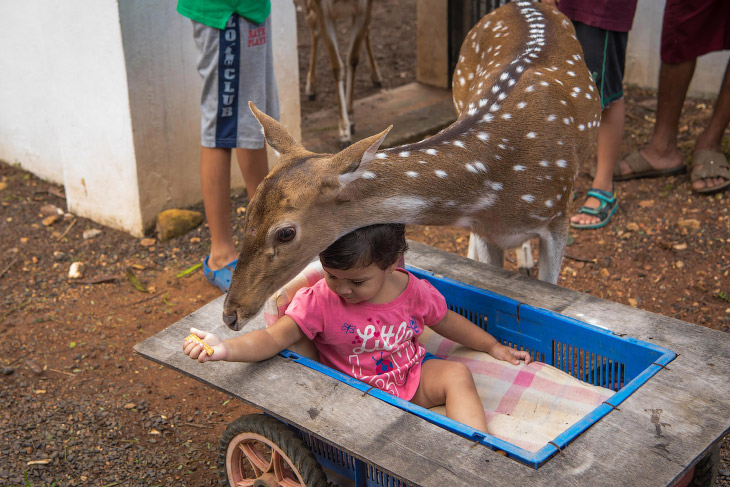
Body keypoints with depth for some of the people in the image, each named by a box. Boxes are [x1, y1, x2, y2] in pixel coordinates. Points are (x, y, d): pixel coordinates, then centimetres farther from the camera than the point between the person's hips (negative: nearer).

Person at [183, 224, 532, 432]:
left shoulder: (415, 291, -9)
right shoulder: (318, 302, -18)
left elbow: (448, 321, 10)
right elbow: (274, 338, -24)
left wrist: (493, 346, 18)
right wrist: (225, 349, -42)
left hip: (413, 376, 3)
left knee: (457, 374, -21)